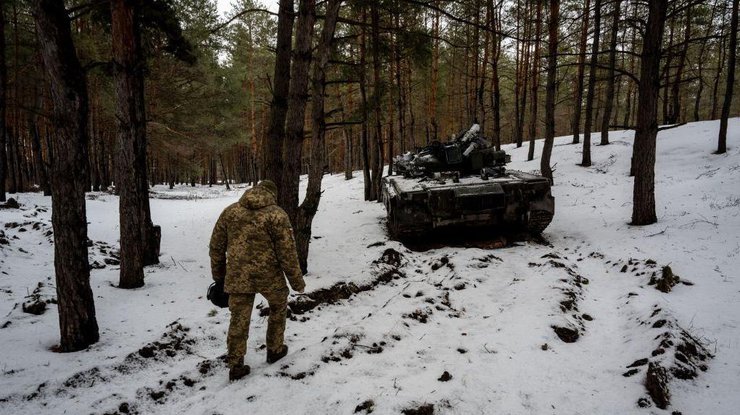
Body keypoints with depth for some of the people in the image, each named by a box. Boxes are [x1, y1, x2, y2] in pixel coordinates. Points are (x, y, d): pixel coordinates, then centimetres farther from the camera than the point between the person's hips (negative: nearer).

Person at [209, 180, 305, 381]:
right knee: (278, 307, 24)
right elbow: (287, 252, -10)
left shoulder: (230, 211, 4)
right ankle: (274, 350, 34)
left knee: (239, 321, 12)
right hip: (269, 276, -2)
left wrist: (219, 276, 18)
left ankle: (235, 366, 17)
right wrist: (297, 281, 0)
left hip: (237, 277, 3)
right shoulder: (277, 215, -9)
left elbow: (216, 246, 8)